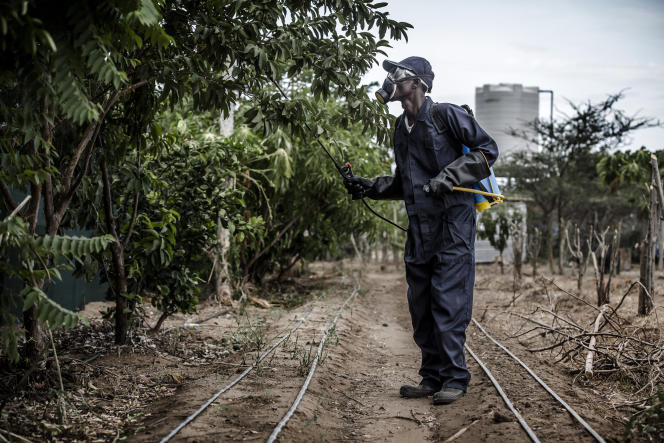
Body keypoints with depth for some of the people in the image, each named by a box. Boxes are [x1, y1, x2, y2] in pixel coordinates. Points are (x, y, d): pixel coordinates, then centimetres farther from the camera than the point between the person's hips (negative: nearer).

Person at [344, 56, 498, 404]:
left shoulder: (447, 115, -6)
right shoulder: (402, 128, 17)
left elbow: (487, 150, -4)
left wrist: (449, 176, -14)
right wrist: (369, 187, 12)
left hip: (453, 223, -8)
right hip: (419, 228, 8)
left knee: (448, 303, -9)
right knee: (420, 306, 7)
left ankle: (455, 379, -1)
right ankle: (432, 378, 16)